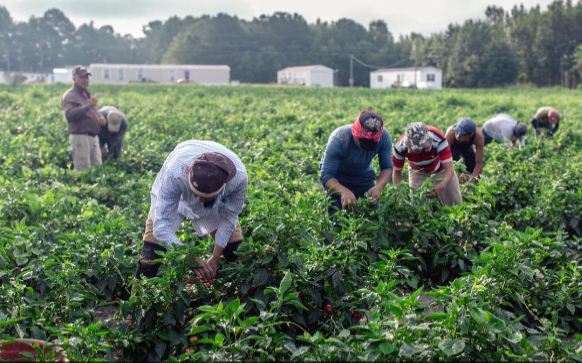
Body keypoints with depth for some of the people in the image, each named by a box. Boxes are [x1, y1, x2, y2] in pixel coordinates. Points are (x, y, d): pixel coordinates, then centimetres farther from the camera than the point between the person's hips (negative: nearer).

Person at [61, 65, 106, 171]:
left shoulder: (87, 94, 21)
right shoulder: (69, 96, -6)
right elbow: (69, 114, -22)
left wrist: (100, 116, 11)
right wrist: (87, 106, -29)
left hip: (93, 137, 9)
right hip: (80, 137, -9)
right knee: (83, 171, -7)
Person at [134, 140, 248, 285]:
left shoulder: (239, 177, -39)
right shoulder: (174, 175, -45)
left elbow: (228, 217, -21)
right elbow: (161, 226, -41)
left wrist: (215, 259, -24)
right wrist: (192, 259, -51)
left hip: (216, 205, 2)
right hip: (172, 196, -2)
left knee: (236, 252, -3)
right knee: (151, 252, -11)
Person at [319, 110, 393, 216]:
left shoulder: (384, 136, -24)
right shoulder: (339, 139, -35)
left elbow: (387, 167, -17)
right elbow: (325, 175, -36)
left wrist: (379, 187, -39)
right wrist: (344, 191, -55)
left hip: (364, 175, 3)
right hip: (337, 176, -3)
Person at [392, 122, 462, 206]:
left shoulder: (438, 139, -42)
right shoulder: (400, 146, -36)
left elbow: (449, 169, -41)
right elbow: (397, 172, -19)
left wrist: (442, 185, -61)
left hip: (441, 168, -1)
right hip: (417, 170, 1)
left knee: (456, 204, 5)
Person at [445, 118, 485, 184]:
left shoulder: (479, 137, -41)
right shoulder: (450, 133, -46)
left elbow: (479, 163, -36)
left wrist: (471, 182, -45)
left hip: (467, 146, 2)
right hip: (453, 146, -2)